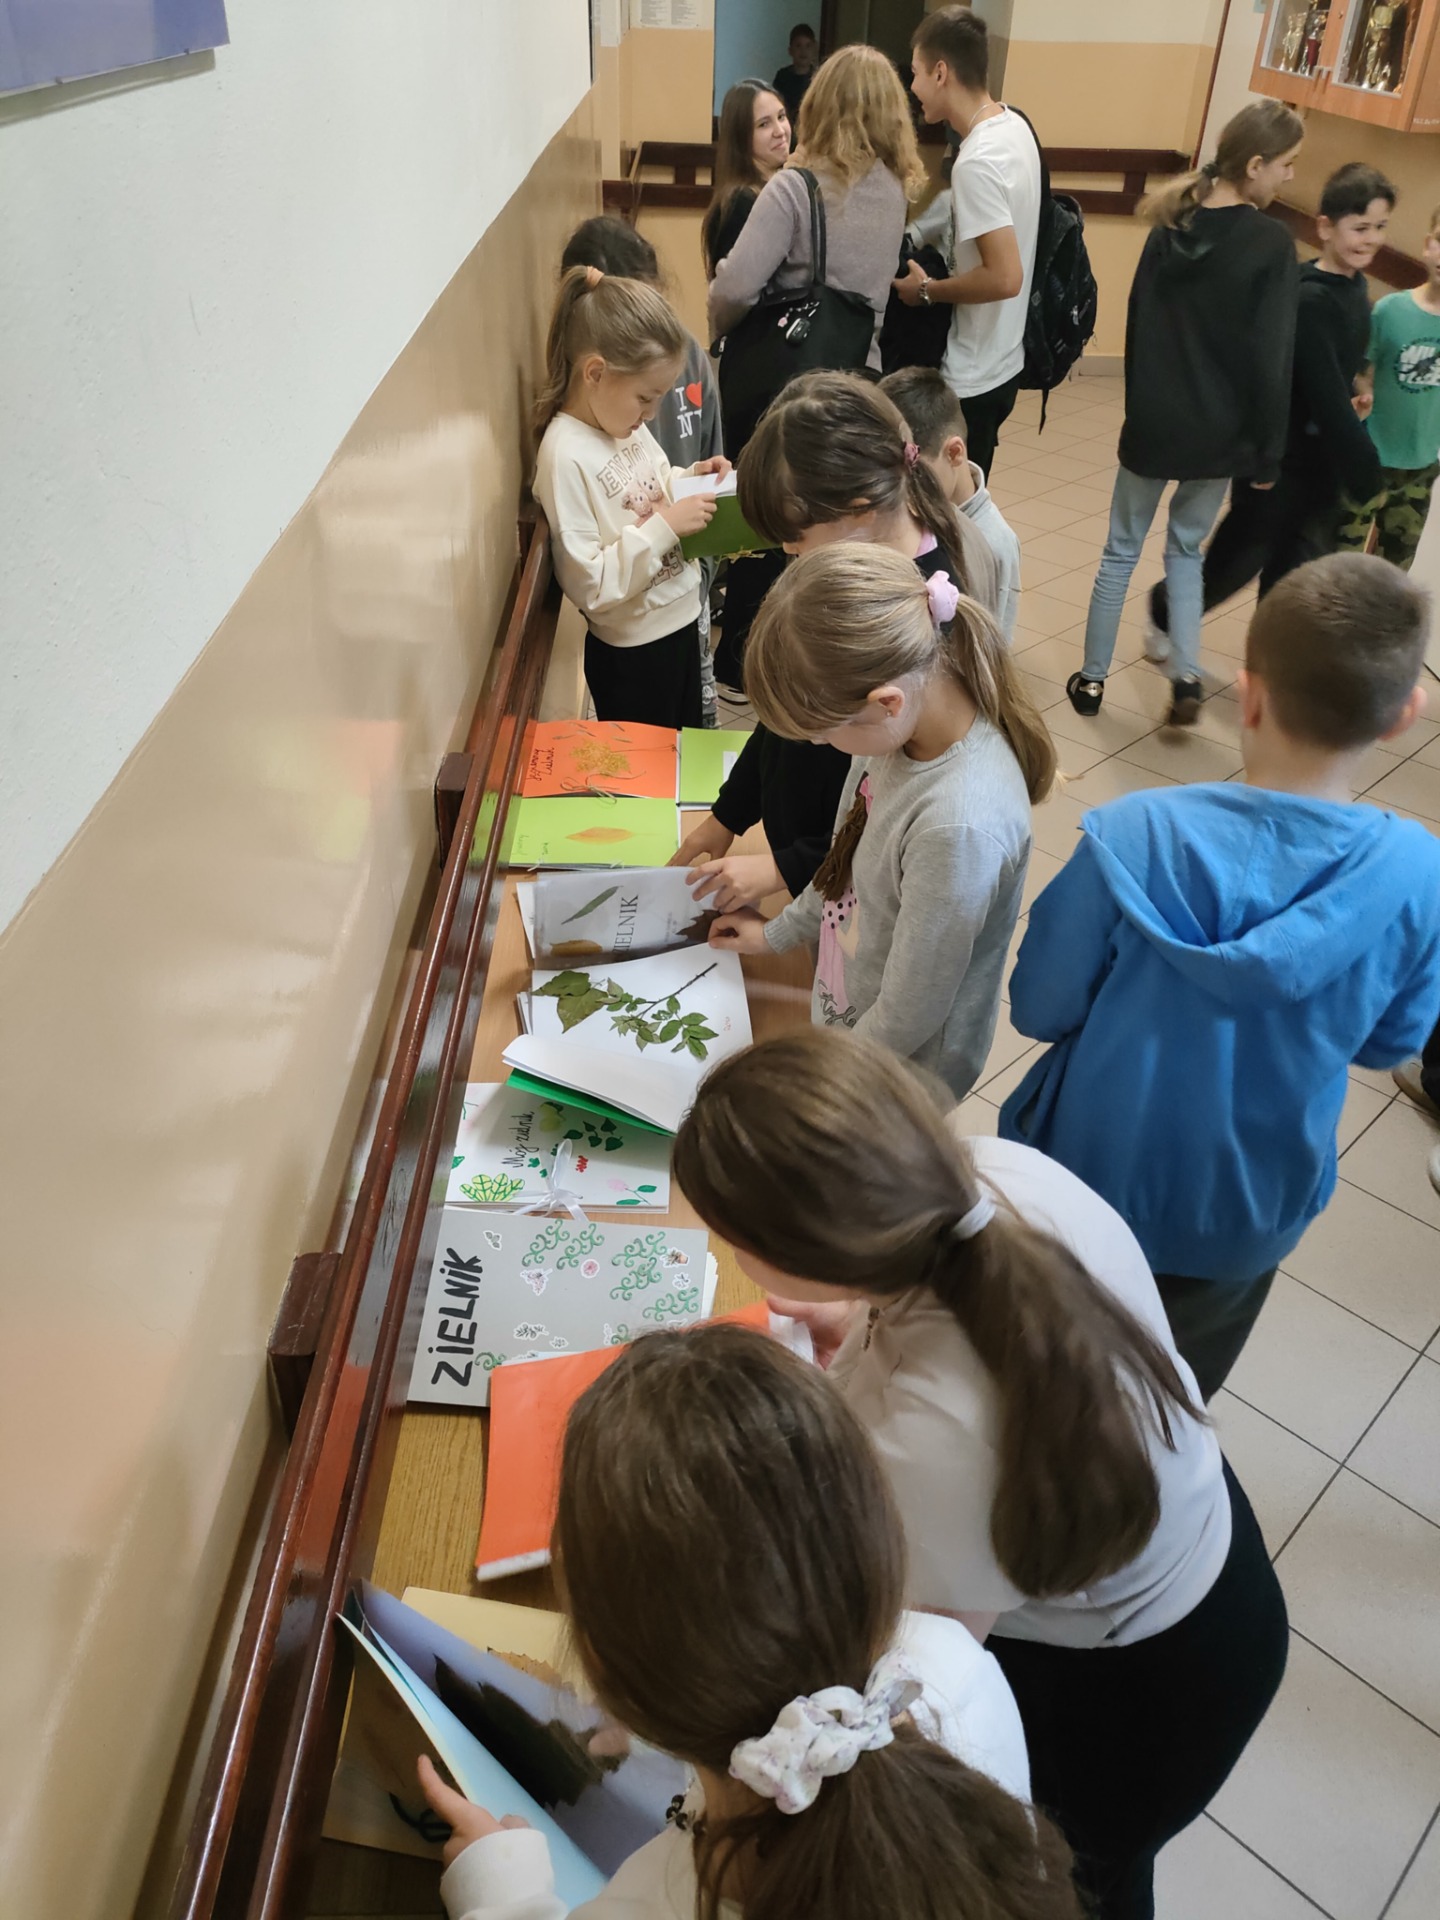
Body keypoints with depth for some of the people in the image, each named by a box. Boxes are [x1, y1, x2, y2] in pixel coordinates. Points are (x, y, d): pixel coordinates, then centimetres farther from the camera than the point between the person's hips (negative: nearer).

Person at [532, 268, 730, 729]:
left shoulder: (628, 424, 1)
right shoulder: (566, 457, -23)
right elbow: (590, 587, -27)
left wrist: (690, 479, 1)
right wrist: (666, 527, -27)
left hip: (680, 620, 8)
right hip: (631, 650, -8)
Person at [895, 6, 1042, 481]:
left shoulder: (977, 162, -23)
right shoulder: (1014, 127, 6)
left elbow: (1004, 277, -27)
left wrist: (925, 290, -14)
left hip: (970, 379, -9)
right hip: (999, 363, 9)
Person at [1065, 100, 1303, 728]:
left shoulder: (1171, 226, 0)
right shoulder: (1271, 244, -13)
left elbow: (1138, 325, 6)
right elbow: (1271, 361, -13)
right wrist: (1268, 452, -6)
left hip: (1151, 422, 2)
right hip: (1219, 433, -2)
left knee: (1121, 550, 14)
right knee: (1186, 548, 18)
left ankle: (1092, 679, 19)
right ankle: (1186, 676, 6)